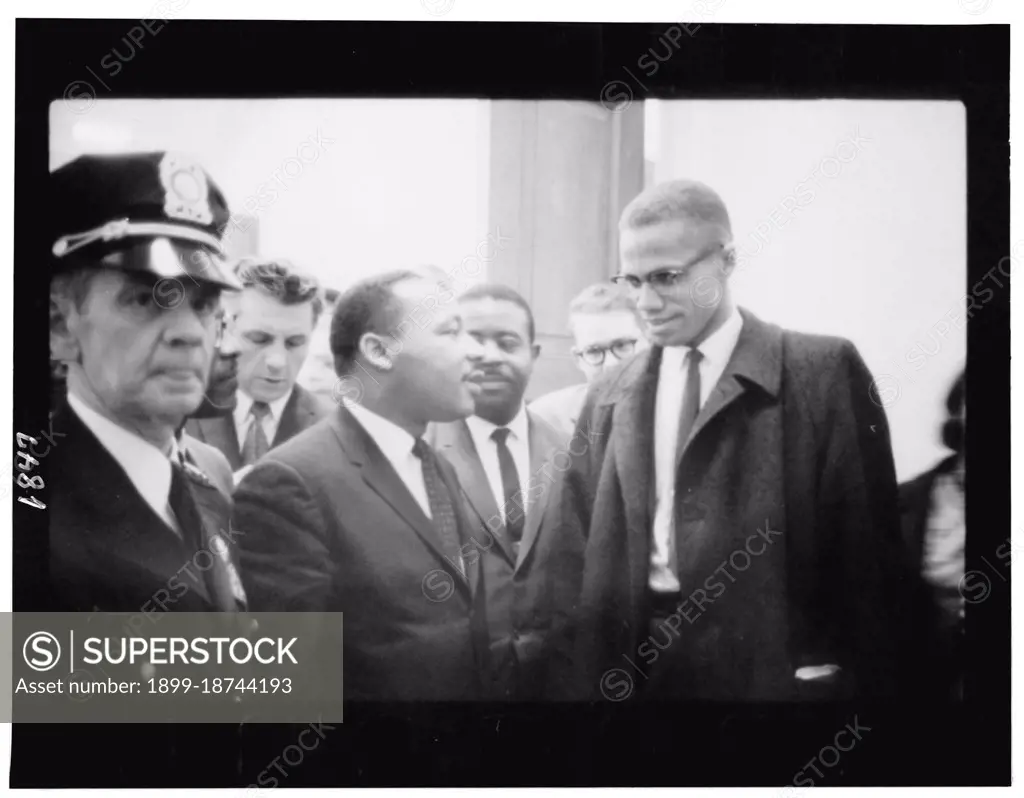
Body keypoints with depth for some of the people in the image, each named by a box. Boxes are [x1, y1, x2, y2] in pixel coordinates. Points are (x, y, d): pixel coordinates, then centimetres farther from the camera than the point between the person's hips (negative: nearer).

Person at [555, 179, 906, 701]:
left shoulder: (822, 371, -6)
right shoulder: (608, 397, 7)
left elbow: (865, 543, -7)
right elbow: (576, 548, 9)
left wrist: (869, 683, -8)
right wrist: (589, 674, 0)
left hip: (770, 665, -4)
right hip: (635, 664, 4)